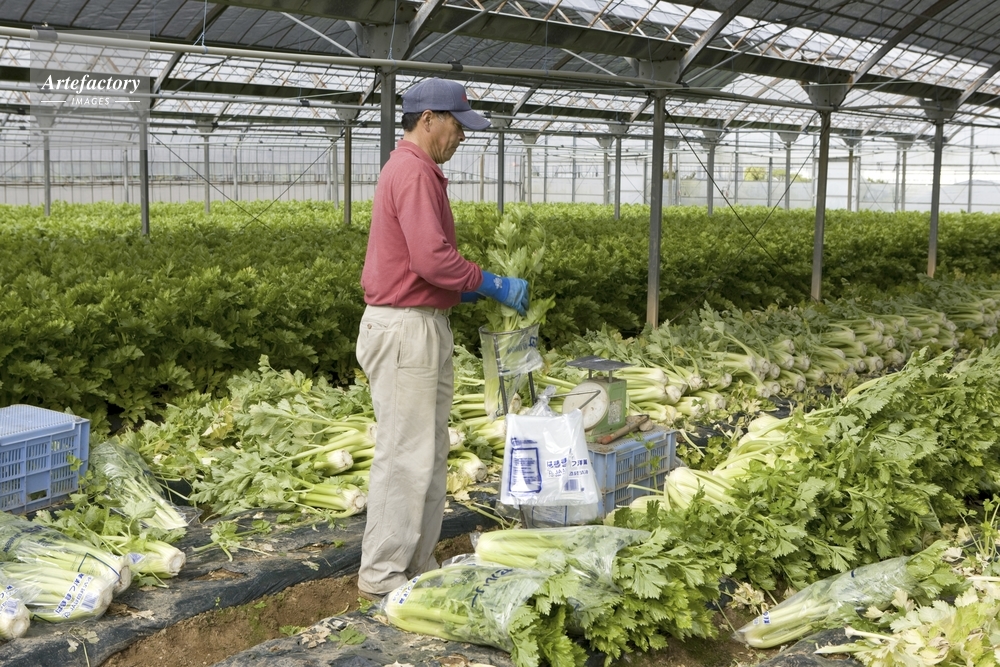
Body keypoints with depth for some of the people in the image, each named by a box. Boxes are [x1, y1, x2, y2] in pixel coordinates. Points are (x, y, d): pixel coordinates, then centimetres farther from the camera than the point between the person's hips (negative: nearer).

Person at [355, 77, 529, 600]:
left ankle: (418, 562, 24)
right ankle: (381, 572, 6)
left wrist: (476, 290, 12)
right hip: (406, 329, -11)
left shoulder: (413, 170, 19)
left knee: (430, 453, 15)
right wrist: (492, 285, -14)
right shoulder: (414, 173, -15)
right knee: (406, 454, -4)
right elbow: (432, 259, -25)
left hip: (423, 327, 11)